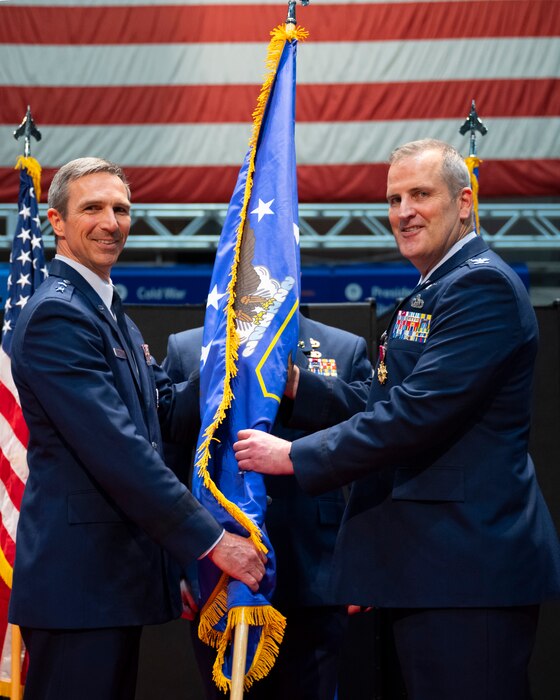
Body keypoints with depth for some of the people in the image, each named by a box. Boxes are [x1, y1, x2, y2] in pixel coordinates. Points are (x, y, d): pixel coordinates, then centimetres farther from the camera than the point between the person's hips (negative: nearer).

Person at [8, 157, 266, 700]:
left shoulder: (108, 312, 20)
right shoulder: (56, 314, -14)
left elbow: (169, 412, 14)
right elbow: (118, 450, -21)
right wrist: (212, 540, -19)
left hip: (116, 573, 10)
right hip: (78, 579, -10)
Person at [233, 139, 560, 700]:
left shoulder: (482, 285, -12)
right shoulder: (427, 296, 21)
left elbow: (416, 415, -20)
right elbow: (384, 411, 18)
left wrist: (295, 457, -13)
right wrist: (296, 386, 5)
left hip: (467, 566, -10)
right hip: (423, 567, 10)